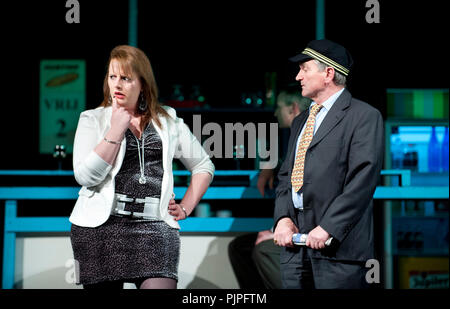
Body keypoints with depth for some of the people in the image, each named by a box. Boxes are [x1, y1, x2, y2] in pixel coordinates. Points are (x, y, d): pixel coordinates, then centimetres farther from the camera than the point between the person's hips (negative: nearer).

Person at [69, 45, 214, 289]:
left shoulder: (168, 122, 12)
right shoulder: (93, 120, 7)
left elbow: (204, 167, 21)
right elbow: (85, 176, -7)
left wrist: (186, 208, 8)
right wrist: (116, 130, -8)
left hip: (154, 228, 0)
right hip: (101, 227, 0)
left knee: (160, 285, -18)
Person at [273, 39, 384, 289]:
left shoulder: (363, 116, -2)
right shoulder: (301, 121, 22)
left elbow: (362, 180, -12)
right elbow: (285, 176, 18)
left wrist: (328, 228, -17)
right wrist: (283, 218, 0)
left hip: (338, 246, -6)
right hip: (294, 241, 7)